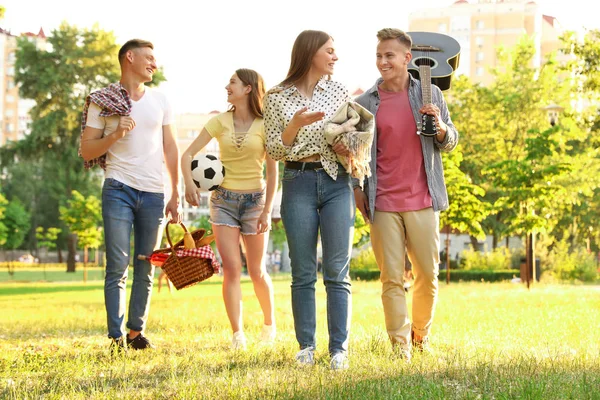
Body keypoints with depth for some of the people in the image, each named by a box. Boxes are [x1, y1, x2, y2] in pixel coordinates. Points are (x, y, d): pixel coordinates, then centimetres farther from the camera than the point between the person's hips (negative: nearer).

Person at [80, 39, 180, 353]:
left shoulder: (160, 101, 12)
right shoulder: (102, 102, 2)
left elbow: (170, 149, 14)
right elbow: (86, 151, 1)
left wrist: (175, 195, 10)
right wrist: (116, 134, -15)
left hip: (154, 193, 4)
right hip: (119, 189, -4)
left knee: (145, 269, 7)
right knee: (118, 266, -9)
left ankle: (137, 332, 15)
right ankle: (116, 338, -8)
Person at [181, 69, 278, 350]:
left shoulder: (264, 125, -3)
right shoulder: (220, 122, 3)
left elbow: (272, 171, -3)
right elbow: (188, 154, 1)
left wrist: (267, 211, -8)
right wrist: (189, 183, -18)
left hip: (254, 199, -1)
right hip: (223, 200, 1)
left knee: (257, 271, 5)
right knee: (231, 268, -9)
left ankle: (269, 322, 30)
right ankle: (237, 334, -7)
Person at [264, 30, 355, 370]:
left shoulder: (339, 91, 8)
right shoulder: (277, 97, 3)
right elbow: (274, 150, 0)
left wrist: (349, 148, -9)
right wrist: (295, 125, -16)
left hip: (337, 183, 1)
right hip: (298, 184, -1)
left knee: (337, 272, -2)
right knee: (303, 273, 2)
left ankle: (339, 348, 0)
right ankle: (306, 347, 8)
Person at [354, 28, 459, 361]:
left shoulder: (430, 95, 7)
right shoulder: (365, 103, 5)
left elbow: (450, 143, 11)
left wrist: (440, 127, -9)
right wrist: (357, 187, 1)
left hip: (422, 201, 1)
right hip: (383, 205, -1)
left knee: (428, 275, 5)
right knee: (392, 279, -1)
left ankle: (421, 338, 24)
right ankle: (400, 348, 5)